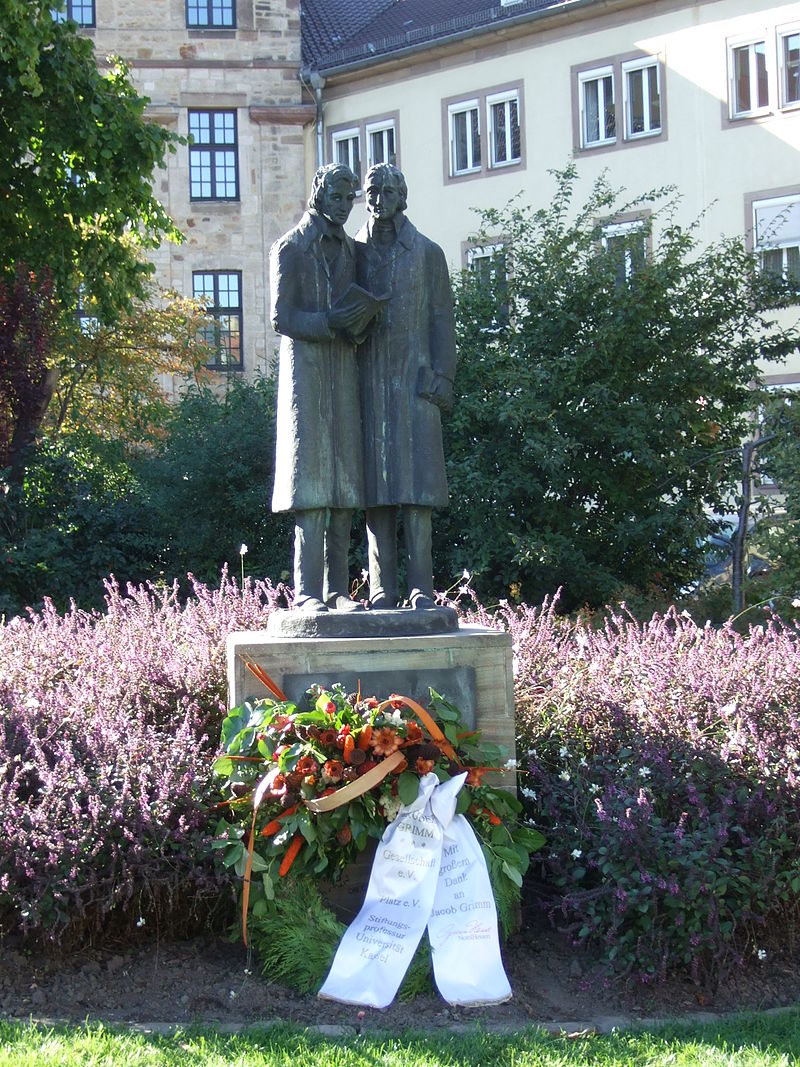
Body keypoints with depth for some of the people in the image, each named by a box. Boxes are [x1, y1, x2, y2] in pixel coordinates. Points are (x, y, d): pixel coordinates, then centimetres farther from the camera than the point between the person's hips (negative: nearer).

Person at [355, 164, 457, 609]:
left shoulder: (427, 253, 8)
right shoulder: (354, 253, 13)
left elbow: (442, 319, 5)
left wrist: (441, 379, -6)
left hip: (413, 383, -2)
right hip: (368, 386, 2)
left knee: (417, 483, -6)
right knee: (376, 488, 1)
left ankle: (422, 588, -4)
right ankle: (383, 590, 4)